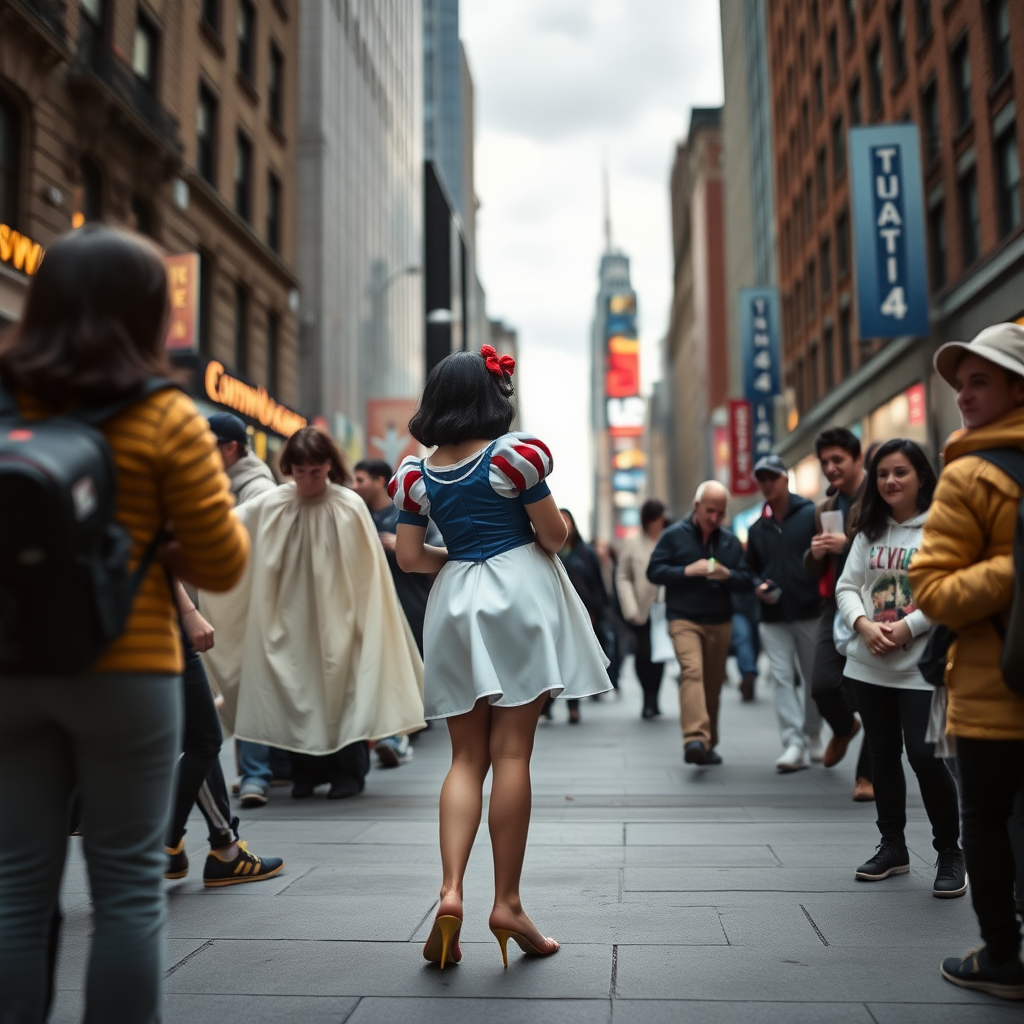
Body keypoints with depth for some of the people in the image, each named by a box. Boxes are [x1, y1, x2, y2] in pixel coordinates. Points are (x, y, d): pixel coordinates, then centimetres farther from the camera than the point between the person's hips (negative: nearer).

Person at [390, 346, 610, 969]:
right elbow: (555, 536, -6)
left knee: (467, 759, 9)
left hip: (457, 603, 4)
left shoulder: (417, 473, 6)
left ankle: (451, 891, -4)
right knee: (511, 754, -1)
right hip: (519, 596, -4)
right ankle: (508, 903, 4)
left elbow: (411, 557, 5)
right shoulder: (513, 454, -7)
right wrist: (558, 526, 16)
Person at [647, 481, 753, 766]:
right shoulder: (674, 535, 1)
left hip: (720, 623, 4)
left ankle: (708, 744, 22)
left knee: (713, 684, 9)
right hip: (684, 620, -4)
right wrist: (687, 571, -16)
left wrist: (727, 575, -11)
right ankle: (695, 738, -34)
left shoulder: (731, 542, 12)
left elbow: (746, 581, 10)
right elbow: (654, 571, -3)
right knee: (692, 672, -23)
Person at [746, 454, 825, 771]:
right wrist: (759, 586, 1)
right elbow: (752, 569, 21)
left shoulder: (811, 515, -2)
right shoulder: (757, 528, 13)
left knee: (814, 678, 10)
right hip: (773, 617, 3)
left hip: (810, 612, -3)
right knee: (782, 678, -6)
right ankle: (793, 744, -7)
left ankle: (813, 739, 25)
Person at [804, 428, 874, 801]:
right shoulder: (825, 509, 15)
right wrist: (815, 552, -2)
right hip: (837, 605, 5)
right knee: (823, 685, -7)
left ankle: (867, 774, 16)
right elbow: (815, 570, 20)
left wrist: (849, 544, -22)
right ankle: (845, 728, 28)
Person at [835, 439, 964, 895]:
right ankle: (892, 846, 28)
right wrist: (865, 625, -11)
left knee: (925, 756, -7)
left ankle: (950, 854, 12)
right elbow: (847, 586, 7)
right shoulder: (869, 531, 10)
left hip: (921, 666, -5)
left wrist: (905, 628, -18)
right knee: (883, 755, 14)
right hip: (868, 665, 6)